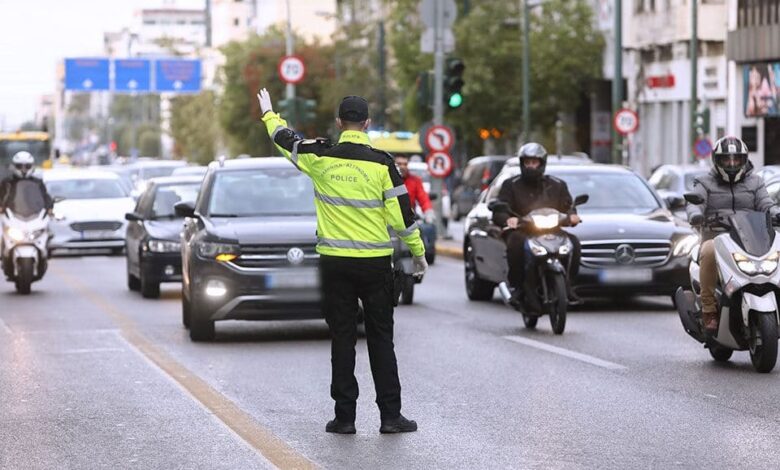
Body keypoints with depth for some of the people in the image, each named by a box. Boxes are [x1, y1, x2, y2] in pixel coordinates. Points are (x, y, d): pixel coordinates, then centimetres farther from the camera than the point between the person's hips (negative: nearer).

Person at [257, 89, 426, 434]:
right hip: (376, 263, -1)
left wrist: (269, 114, 36)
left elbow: (285, 139, 16)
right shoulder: (381, 162, -7)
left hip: (335, 263, 1)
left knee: (342, 338, 6)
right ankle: (390, 416, 5)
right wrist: (418, 251, 8)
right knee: (381, 339, 6)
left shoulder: (320, 158, -3)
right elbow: (401, 213, -4)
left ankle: (345, 416, 7)